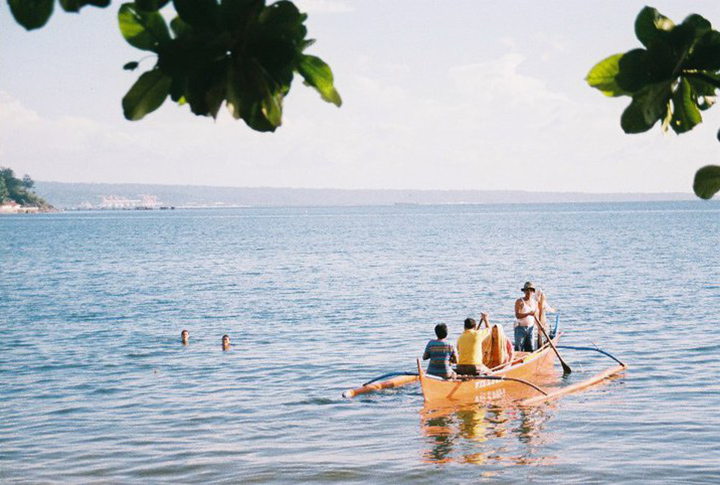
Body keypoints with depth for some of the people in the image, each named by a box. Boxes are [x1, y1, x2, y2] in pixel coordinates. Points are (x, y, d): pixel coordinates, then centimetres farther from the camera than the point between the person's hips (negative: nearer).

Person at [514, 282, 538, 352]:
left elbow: (536, 316, 17)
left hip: (530, 328, 5)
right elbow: (517, 315, -16)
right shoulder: (520, 301, -5)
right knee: (519, 349, -9)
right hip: (520, 327, -5)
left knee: (529, 349, 5)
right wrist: (528, 314, -29)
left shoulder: (535, 302, 13)